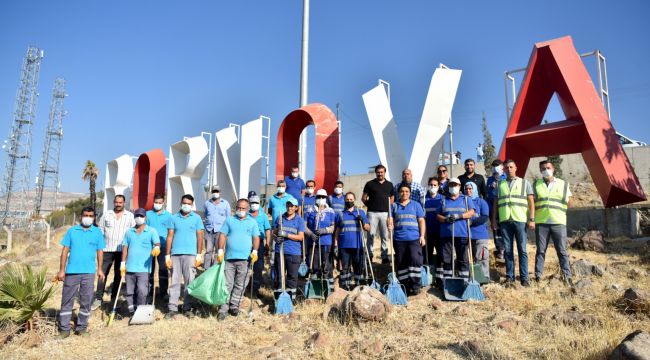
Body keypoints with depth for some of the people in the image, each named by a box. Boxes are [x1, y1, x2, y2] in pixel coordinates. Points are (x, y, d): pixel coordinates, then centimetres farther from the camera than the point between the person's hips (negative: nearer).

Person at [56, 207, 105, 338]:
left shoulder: (97, 232, 5)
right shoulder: (71, 231, 4)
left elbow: (100, 251, 6)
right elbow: (65, 250, 4)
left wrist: (100, 269, 0)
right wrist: (62, 270, -1)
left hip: (89, 272, 0)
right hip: (71, 271, 0)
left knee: (86, 301, 7)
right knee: (67, 299, 4)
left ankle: (82, 326, 19)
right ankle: (64, 328, 12)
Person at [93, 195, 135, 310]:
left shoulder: (130, 216, 5)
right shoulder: (106, 215, 9)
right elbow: (100, 231, 10)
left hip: (122, 250, 0)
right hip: (107, 249, 1)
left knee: (118, 275, 7)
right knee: (103, 273, -2)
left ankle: (114, 299, 17)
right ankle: (98, 298, 6)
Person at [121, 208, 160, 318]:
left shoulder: (151, 231, 3)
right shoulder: (129, 232, 14)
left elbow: (157, 243, -10)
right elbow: (125, 247, 13)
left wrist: (156, 248, -34)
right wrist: (123, 263, 7)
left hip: (144, 268, -4)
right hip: (130, 267, 4)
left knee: (142, 291, -9)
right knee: (130, 291, 9)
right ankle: (132, 311, 21)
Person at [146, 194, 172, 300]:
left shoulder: (168, 215, 4)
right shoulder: (148, 214, 7)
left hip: (163, 246, -1)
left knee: (163, 269, 3)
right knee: (150, 268, 8)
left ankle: (163, 291, 11)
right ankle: (149, 291, 17)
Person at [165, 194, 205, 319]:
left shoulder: (196, 218, 6)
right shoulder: (174, 218, 9)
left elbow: (200, 237, 4)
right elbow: (170, 236, 7)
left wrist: (199, 255, -3)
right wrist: (167, 255, 2)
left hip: (190, 254, -1)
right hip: (175, 254, 1)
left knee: (189, 282, 2)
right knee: (175, 282, 3)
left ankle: (187, 308, 10)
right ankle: (172, 308, 8)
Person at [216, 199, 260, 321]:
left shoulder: (252, 222, 11)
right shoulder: (229, 220, 12)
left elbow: (256, 238, 6)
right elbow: (223, 235, 6)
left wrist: (255, 251, -9)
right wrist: (220, 251, -4)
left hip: (245, 258, 0)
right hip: (229, 257, 0)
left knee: (240, 285, 4)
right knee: (227, 284, 0)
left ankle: (234, 306, 16)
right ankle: (223, 309, 2)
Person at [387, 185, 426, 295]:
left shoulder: (416, 205, 13)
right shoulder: (393, 205, 15)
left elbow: (421, 221, 8)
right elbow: (390, 219, 6)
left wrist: (422, 236, -2)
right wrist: (390, 226, -17)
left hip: (414, 238, -1)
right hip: (399, 239, 2)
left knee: (415, 259, -14)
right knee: (401, 263, 3)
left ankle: (415, 286, -6)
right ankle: (404, 286, 13)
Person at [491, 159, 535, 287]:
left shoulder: (524, 183, 10)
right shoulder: (500, 184, 16)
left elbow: (531, 202, 5)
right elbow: (495, 202, 16)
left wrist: (532, 219, -5)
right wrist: (494, 219, 9)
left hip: (520, 220, -2)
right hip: (504, 220, 2)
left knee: (522, 250, -1)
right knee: (508, 250, 4)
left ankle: (524, 278, 5)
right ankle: (509, 277, 10)